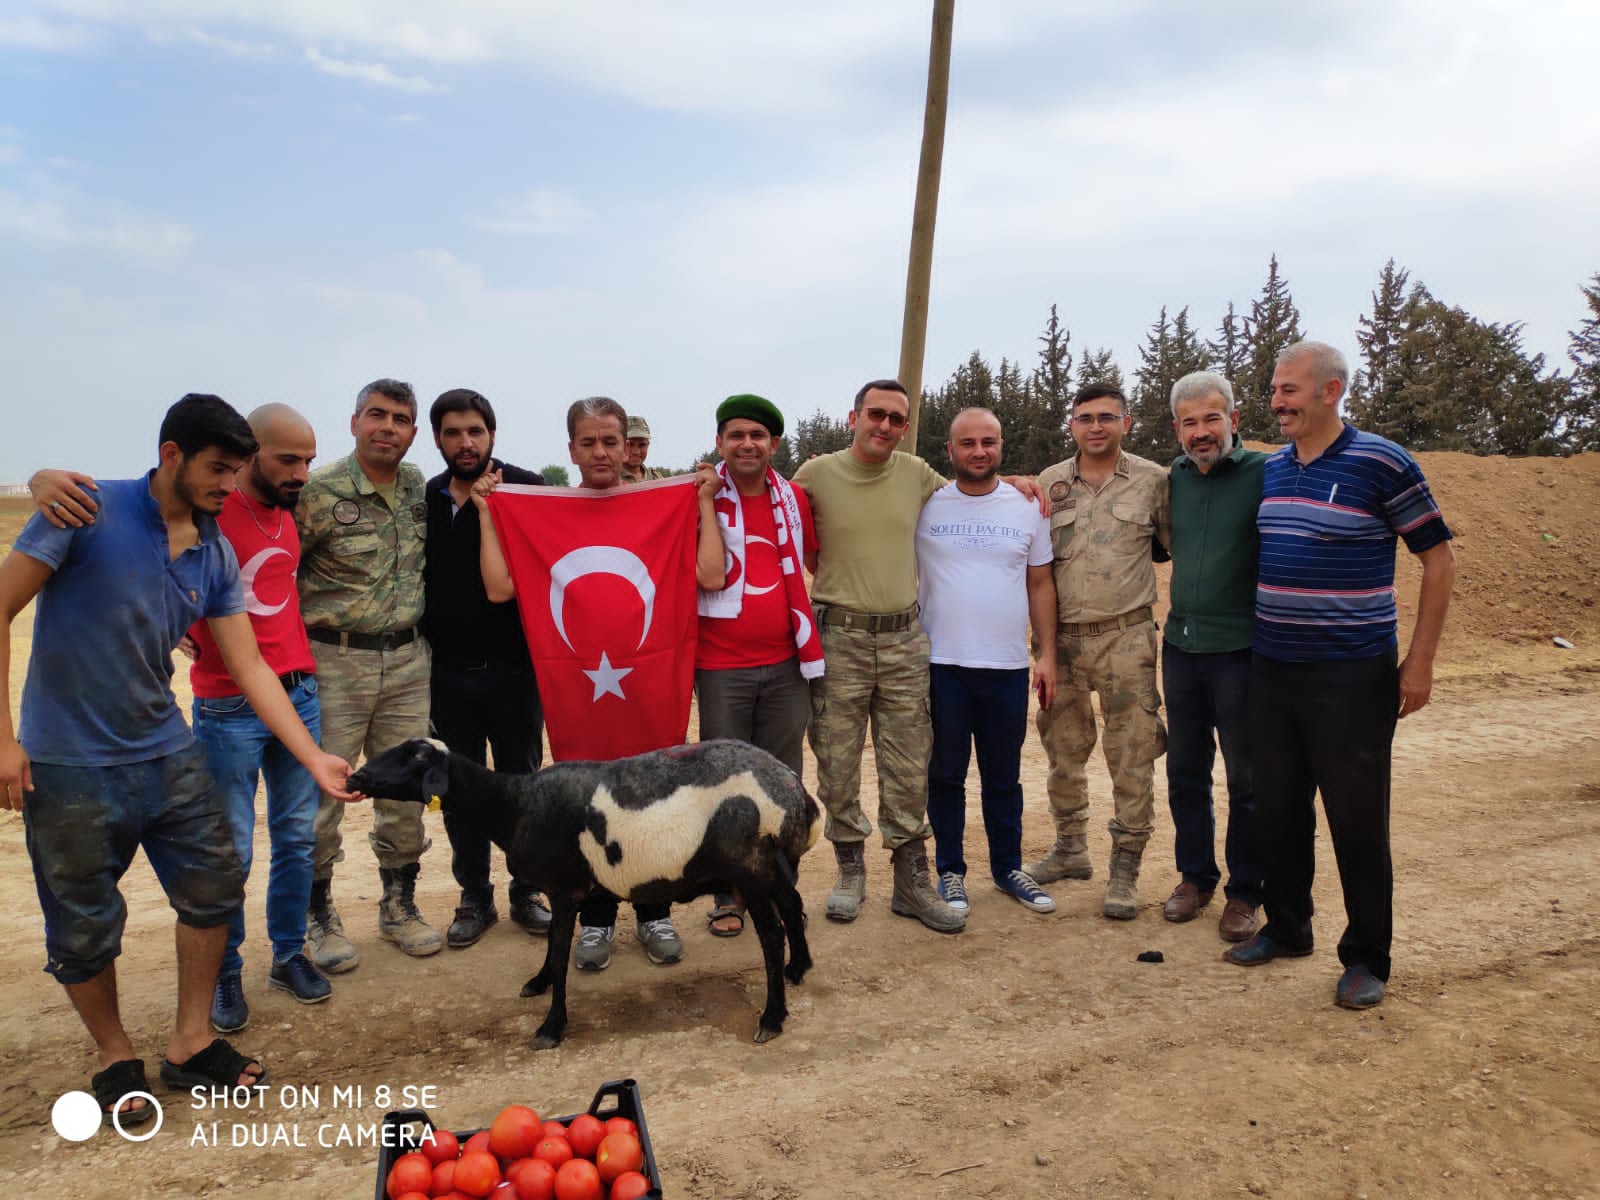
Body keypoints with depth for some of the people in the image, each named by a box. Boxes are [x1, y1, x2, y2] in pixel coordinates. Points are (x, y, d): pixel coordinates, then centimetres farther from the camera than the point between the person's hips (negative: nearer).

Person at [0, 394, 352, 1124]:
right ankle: (115, 1058, 30)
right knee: (85, 927, 6)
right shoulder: (90, 512, -14)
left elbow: (249, 667, 0)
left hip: (165, 755, 5)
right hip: (68, 764, -5)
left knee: (214, 887, 7)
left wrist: (314, 760, -6)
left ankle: (190, 1045, 26)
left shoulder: (215, 556, 1)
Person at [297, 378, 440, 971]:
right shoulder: (320, 492, -10)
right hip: (335, 661, -5)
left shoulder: (417, 486, 7)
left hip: (407, 660, 5)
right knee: (322, 791, 3)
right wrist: (304, 621, -9)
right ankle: (319, 916, 20)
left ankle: (399, 905, 27)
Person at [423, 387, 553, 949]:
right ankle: (475, 897, 26)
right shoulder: (425, 499, 6)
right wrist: (421, 643, 5)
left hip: (513, 666, -3)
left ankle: (526, 891, 25)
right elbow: (412, 576, 11)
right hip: (448, 670, 3)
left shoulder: (527, 489, -5)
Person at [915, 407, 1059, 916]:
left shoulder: (1028, 507, 5)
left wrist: (1047, 654, 3)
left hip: (1008, 667, 2)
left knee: (1004, 777, 13)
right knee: (946, 775, 9)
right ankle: (950, 870, 22)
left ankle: (1008, 867, 27)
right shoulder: (926, 507, -1)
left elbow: (1040, 584, 7)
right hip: (941, 664, -1)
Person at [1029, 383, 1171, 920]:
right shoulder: (1049, 484, 6)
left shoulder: (1153, 481, -1)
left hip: (1126, 638, -3)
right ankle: (1070, 849, 30)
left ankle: (1125, 869, 11)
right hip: (1063, 638, 3)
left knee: (1132, 758, -1)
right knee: (1063, 749, 13)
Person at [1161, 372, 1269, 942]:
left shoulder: (1265, 474, -9)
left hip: (1240, 647, -5)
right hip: (1181, 644, 5)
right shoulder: (1175, 477, 8)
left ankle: (1244, 892, 21)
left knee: (1246, 779, 6)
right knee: (1186, 772, 14)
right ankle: (1195, 876, 29)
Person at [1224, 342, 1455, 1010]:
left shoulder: (1381, 463, -9)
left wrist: (1420, 660, -9)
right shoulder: (1272, 469, 9)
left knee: (1356, 819, 2)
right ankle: (1286, 929, 30)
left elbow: (1438, 559, -5)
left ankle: (1367, 958, 18)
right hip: (1272, 670, 6)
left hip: (1352, 674, -6)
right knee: (1279, 808, 14)